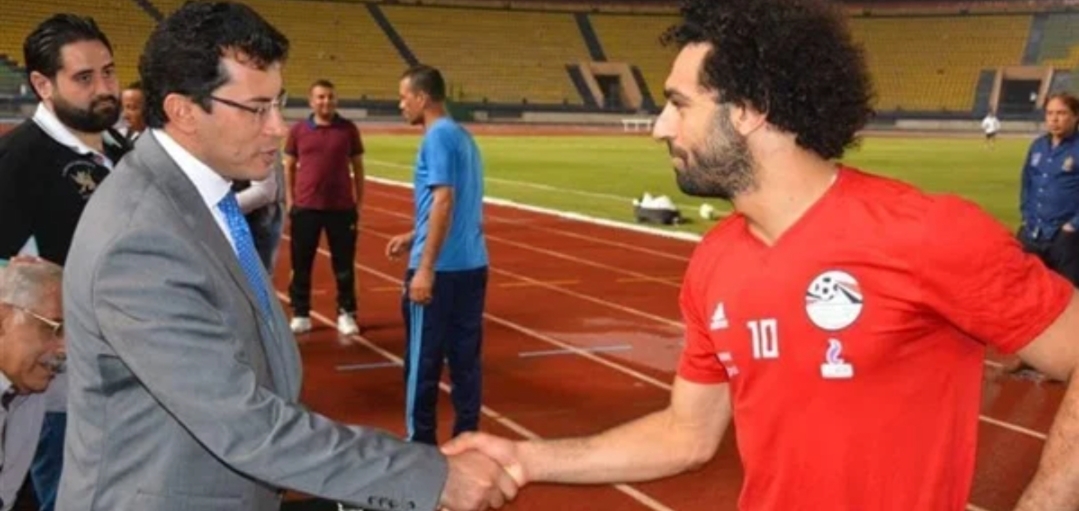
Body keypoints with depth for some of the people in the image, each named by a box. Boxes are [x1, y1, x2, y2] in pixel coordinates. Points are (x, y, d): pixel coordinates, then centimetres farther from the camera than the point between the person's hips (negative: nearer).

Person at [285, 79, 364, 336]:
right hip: (305, 207, 1)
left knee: (344, 264, 6)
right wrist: (289, 200, 2)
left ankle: (346, 314, 16)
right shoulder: (298, 130, 3)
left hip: (341, 207, 0)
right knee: (301, 264, 5)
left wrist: (359, 202, 4)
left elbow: (357, 167, 7)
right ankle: (301, 315, 15)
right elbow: (289, 167, 9)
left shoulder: (348, 129, 1)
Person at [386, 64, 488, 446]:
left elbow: (443, 203, -20)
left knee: (423, 360, 2)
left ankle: (421, 444, 10)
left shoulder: (438, 137, -12)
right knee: (465, 358, 11)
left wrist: (425, 268, -20)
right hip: (471, 265, 8)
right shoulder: (462, 136, 15)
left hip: (441, 269, -8)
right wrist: (413, 238, 25)